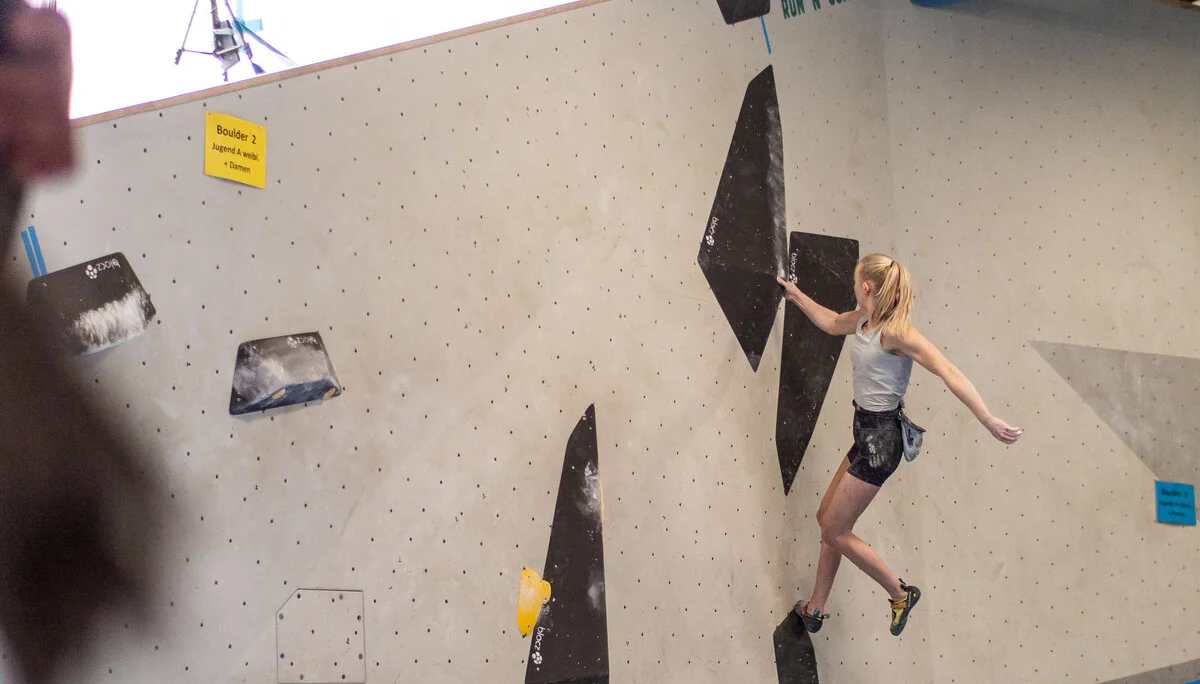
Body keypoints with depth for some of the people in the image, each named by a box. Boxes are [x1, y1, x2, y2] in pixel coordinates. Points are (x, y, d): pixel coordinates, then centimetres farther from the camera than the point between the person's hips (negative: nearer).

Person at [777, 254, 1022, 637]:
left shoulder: (894, 332, -20)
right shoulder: (863, 320, 6)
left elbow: (947, 371, -26)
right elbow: (832, 323, 30)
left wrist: (989, 422, -32)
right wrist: (796, 295, 38)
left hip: (880, 438, -9)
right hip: (868, 432, 9)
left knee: (835, 530, -2)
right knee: (828, 518, 15)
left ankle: (900, 594, 12)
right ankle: (815, 610, 26)